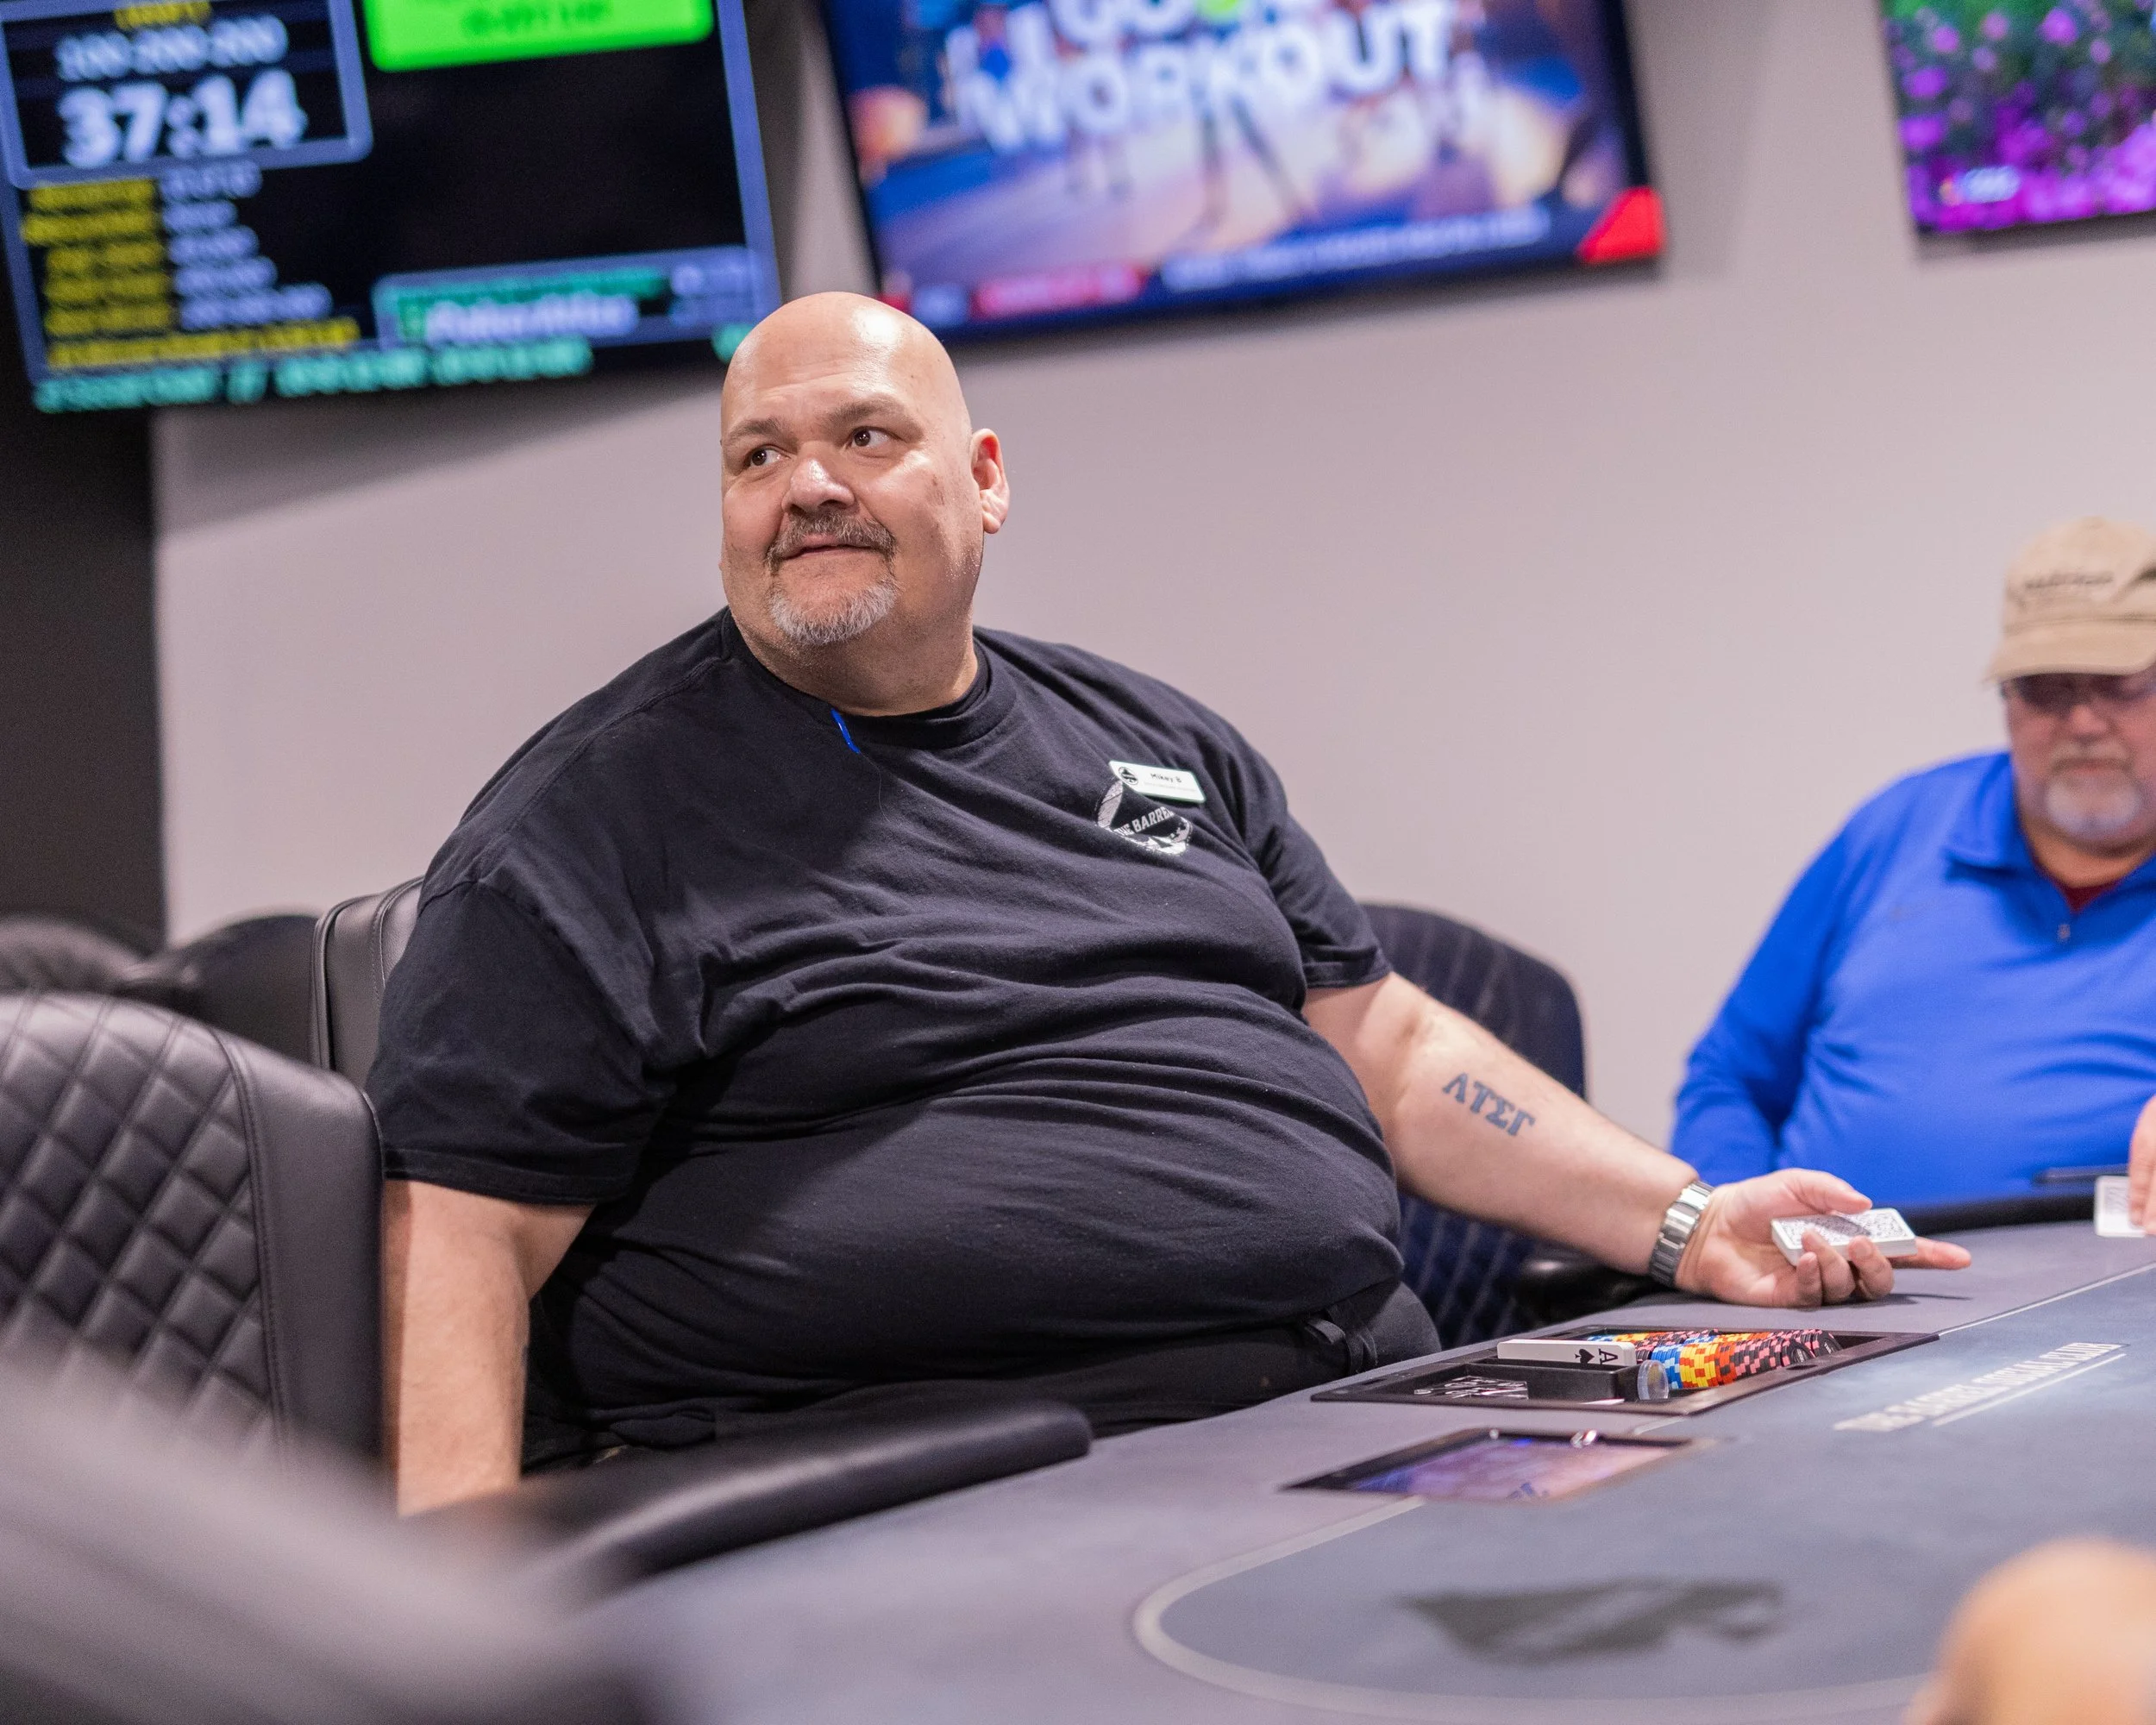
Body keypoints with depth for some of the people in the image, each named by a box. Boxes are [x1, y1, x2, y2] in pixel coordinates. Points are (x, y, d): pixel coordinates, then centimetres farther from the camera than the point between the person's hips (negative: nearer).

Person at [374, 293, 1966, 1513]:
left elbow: (1387, 1044, 25)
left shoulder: (1156, 745, 22)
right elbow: (464, 1230, -4)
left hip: (1362, 1431, 6)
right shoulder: (604, 820, 3)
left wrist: (1685, 1223, 13)